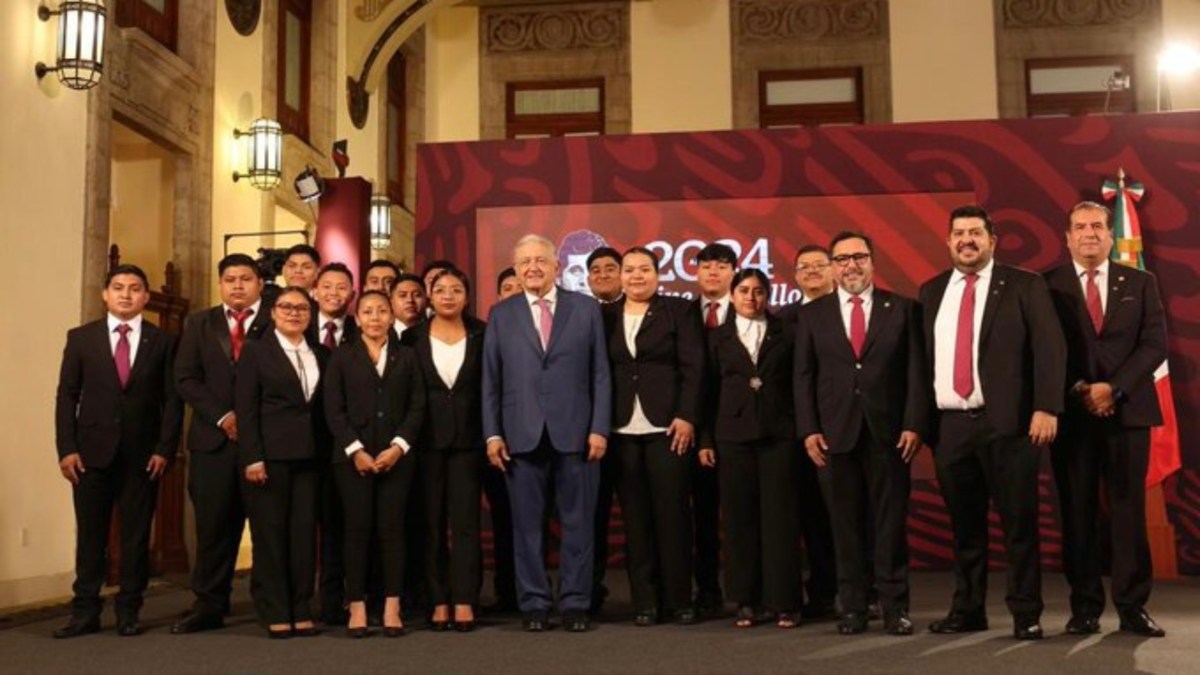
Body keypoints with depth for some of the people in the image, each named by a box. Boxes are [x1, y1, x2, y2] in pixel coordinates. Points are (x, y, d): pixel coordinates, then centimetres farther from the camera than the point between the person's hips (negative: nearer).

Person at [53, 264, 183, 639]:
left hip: (142, 455, 0)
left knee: (136, 535, 4)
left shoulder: (162, 342, 5)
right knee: (90, 534, 4)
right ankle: (85, 611, 11)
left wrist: (165, 449, -7)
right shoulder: (81, 338, 7)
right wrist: (67, 449, -4)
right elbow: (66, 396, 5)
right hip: (92, 452, 0)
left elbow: (172, 399, 2)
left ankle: (128, 611, 13)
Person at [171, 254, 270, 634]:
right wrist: (222, 417, -6)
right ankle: (209, 606, 9)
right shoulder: (199, 324, 13)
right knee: (213, 526, 3)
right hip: (213, 439, 2)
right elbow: (185, 379, 5)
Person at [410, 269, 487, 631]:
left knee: (465, 521, -2)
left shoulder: (482, 334, 2)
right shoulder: (415, 337, 4)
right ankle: (439, 601, 10)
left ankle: (464, 602, 0)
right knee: (432, 521, 4)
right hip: (427, 439, 1)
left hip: (468, 438, -1)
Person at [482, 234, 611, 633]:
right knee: (527, 524, 5)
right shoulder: (501, 315, 10)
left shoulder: (586, 309, 7)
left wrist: (599, 428, -3)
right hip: (522, 435, 1)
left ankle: (575, 603, 14)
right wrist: (492, 434, -1)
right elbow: (490, 381, 7)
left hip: (576, 434, 0)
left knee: (578, 522, 4)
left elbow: (600, 374, 4)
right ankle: (533, 604, 15)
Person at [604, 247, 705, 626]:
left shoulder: (678, 311, 6)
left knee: (672, 513, -1)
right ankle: (645, 602, 10)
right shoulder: (606, 317, 11)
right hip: (622, 431, 2)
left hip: (667, 427, -2)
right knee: (635, 518, 4)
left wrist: (686, 417, -9)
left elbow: (693, 367, 0)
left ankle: (678, 600, 8)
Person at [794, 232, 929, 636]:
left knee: (890, 519, 2)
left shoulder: (902, 309, 7)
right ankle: (853, 606, 12)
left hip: (888, 430, -1)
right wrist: (808, 429, -3)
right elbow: (804, 376, 6)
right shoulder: (812, 314, 9)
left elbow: (916, 371, 2)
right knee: (847, 521, 5)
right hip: (837, 432, 1)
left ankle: (894, 606, 8)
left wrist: (914, 424, -6)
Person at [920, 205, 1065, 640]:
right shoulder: (931, 292, 13)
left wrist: (1046, 408, -14)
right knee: (964, 525, 10)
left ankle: (1026, 614, 10)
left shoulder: (1024, 286, 2)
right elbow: (922, 357, 12)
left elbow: (1049, 349, -4)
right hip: (949, 425, 3)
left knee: (1019, 522, 1)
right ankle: (967, 610, 20)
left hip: (1007, 423, -3)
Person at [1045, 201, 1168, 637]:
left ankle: (1132, 606, 7)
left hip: (1127, 410, 1)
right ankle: (1085, 606, 7)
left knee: (1129, 511, 1)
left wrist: (1114, 388, -10)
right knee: (1077, 514, 1)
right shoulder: (1048, 286, 5)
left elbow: (1155, 344, 2)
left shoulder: (1140, 283, 10)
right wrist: (1076, 390, -11)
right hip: (1071, 413, -1)